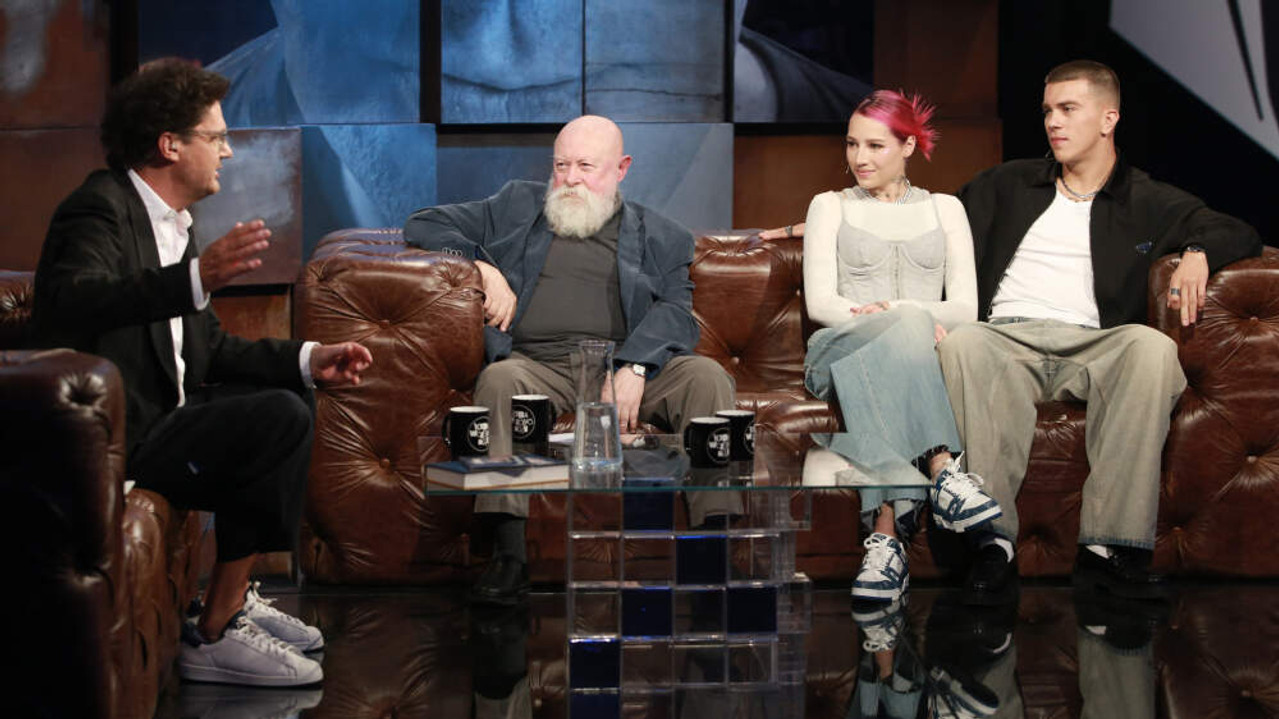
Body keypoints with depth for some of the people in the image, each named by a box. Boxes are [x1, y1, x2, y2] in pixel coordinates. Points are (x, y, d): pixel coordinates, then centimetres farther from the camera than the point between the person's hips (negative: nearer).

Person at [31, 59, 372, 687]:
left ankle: (234, 597, 16)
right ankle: (216, 632, -15)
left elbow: (208, 347, 20)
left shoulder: (168, 223, 15)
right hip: (108, 441, -11)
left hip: (151, 420, 11)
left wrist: (307, 360, 11)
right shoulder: (100, 210, -14)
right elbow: (70, 302, -36)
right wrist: (194, 277, -47)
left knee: (286, 402, 19)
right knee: (279, 419, -22)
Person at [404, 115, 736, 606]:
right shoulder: (518, 206, 25)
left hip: (629, 368, 0)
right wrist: (484, 267, 5)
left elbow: (675, 310, 4)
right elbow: (423, 226, 24)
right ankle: (508, 554, -42)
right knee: (499, 378, -34)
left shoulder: (659, 237, 21)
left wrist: (633, 367, -17)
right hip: (539, 367, 0)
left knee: (706, 376, -28)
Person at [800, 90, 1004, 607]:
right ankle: (942, 475, -54)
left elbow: (965, 308, 9)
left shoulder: (944, 210, 21)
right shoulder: (831, 206, 19)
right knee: (908, 327, -37)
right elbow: (820, 301, 4)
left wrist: (891, 309, -12)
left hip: (922, 356, 1)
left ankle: (887, 533, -54)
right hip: (838, 352, -1)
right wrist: (907, 319, -14)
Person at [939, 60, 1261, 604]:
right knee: (962, 343, -36)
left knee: (1153, 346, -35)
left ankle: (1109, 545, -39)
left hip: (1090, 347, 0)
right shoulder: (1011, 185, 27)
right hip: (1006, 339, 1)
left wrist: (1198, 253, -5)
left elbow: (1240, 234, 18)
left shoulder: (1146, 203, 20)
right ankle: (992, 538, -42)